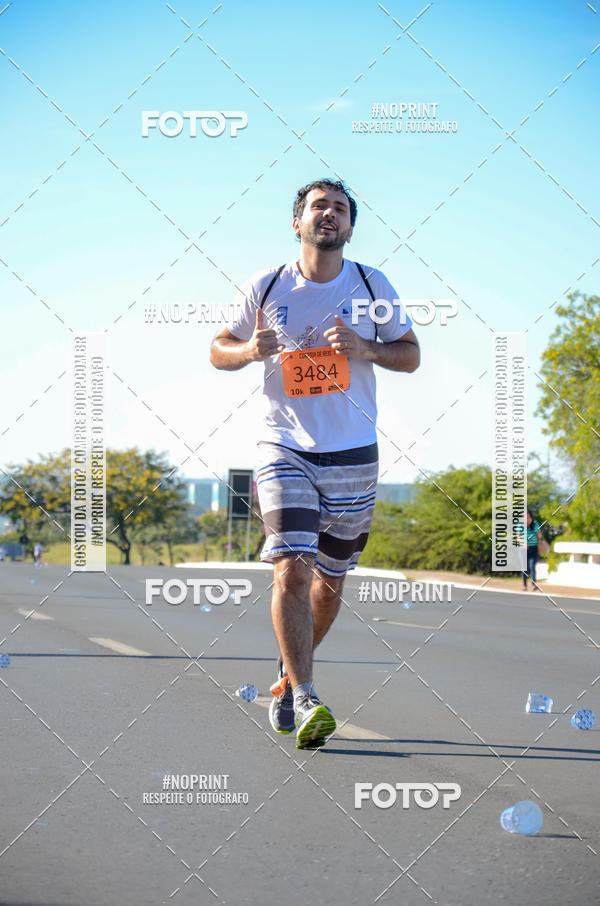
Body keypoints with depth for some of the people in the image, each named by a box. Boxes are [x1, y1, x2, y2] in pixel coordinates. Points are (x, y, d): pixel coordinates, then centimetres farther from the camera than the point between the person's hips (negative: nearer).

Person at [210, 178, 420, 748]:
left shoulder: (372, 286, 3)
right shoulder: (265, 289, 0)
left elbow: (410, 356, 7)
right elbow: (219, 350, 10)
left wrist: (363, 348, -13)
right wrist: (249, 350, -14)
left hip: (353, 455, 2)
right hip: (284, 448, -2)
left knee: (329, 582, 10)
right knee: (291, 569, -18)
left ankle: (289, 675, 35)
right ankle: (303, 701, -19)